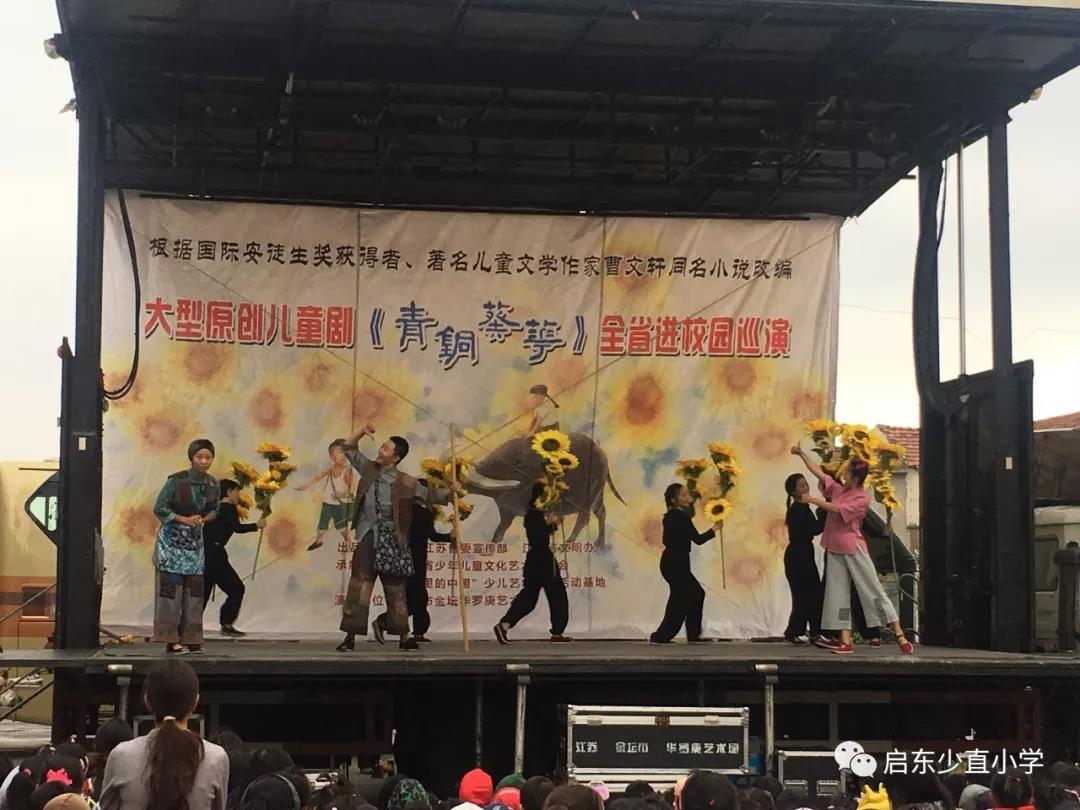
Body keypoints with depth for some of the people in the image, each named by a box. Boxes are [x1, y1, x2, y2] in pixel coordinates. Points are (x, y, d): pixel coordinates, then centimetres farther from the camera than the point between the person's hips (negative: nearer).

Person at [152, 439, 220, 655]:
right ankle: (171, 639, -3)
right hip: (172, 538, -5)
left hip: (196, 540, 5)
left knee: (194, 588, 5)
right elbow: (159, 508, -11)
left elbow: (215, 509, 12)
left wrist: (204, 519, -9)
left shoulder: (213, 485, -1)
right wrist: (184, 519, -16)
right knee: (171, 587, -6)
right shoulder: (176, 481, -15)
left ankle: (191, 638, 12)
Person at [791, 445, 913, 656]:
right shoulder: (838, 489, 9)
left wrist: (812, 500, -16)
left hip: (854, 549, -6)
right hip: (834, 550, 6)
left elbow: (837, 509, -19)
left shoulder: (863, 498, -9)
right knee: (838, 594, 1)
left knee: (873, 590, -5)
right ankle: (846, 642, 2)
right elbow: (818, 472, 14)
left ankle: (900, 637, -3)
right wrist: (801, 454, 12)